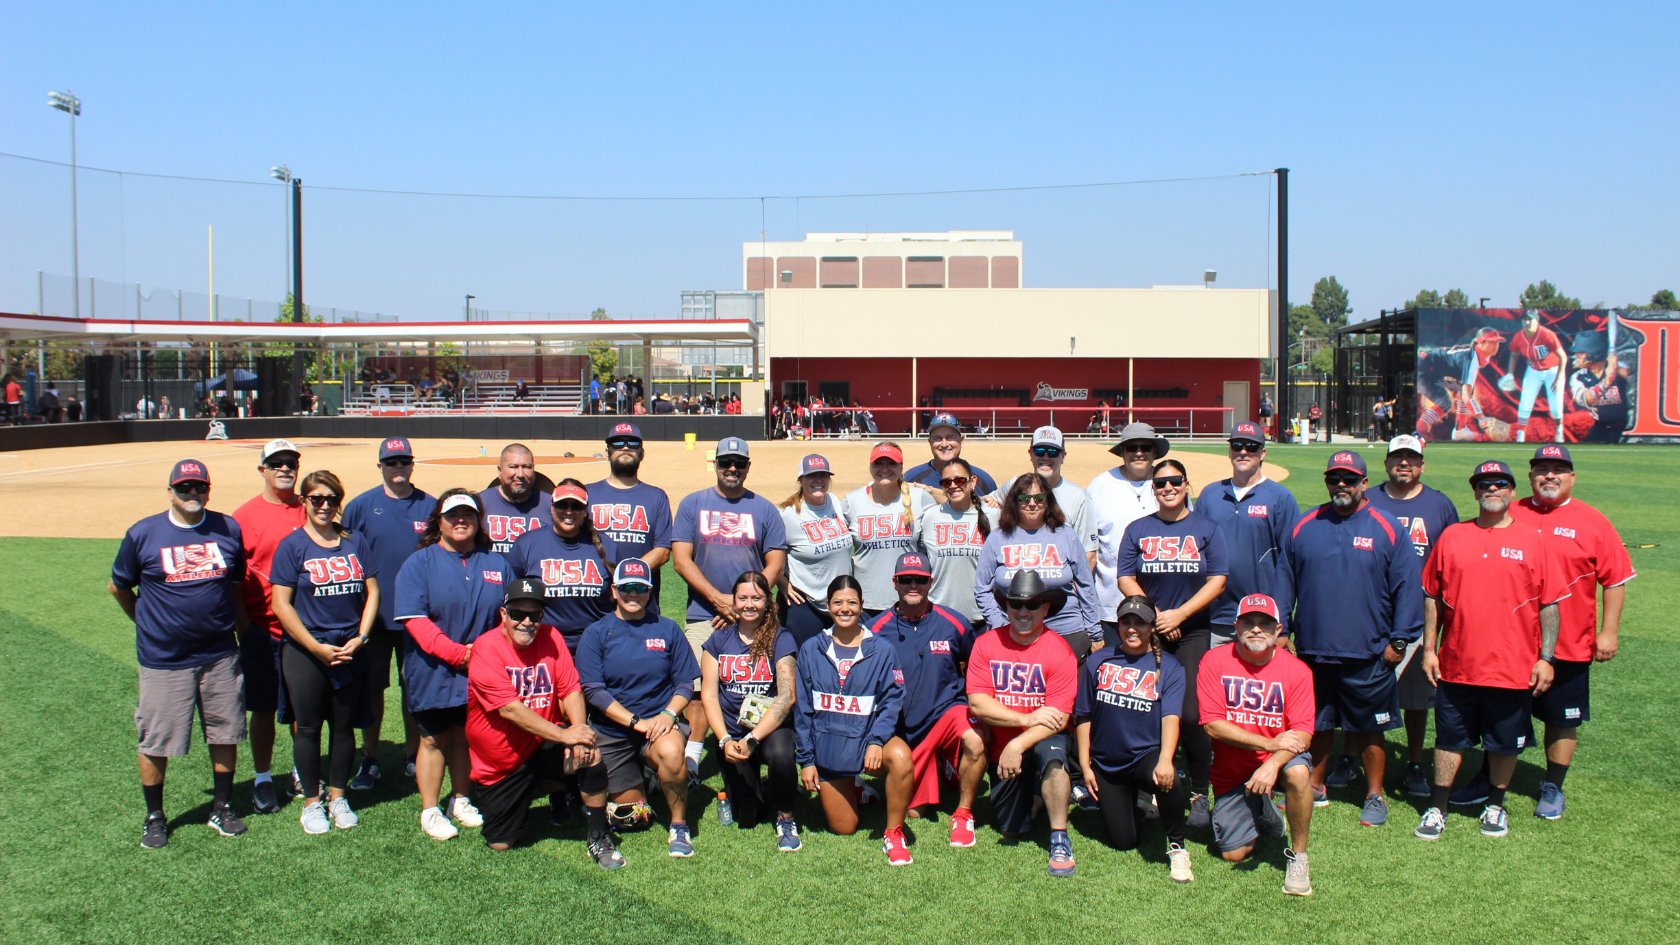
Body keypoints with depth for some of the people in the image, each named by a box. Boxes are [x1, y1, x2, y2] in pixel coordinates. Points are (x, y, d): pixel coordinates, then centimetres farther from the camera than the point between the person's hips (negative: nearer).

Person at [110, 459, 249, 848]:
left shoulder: (228, 530, 3)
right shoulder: (142, 534, -4)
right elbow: (118, 586, 9)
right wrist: (148, 623, 11)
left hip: (221, 656, 2)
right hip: (163, 659, -2)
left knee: (225, 734, 10)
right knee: (155, 741, 5)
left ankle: (222, 808, 26)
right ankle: (154, 816, 22)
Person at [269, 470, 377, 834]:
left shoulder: (354, 542, 7)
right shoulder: (292, 545, -4)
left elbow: (372, 592, 8)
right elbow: (281, 605, -8)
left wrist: (360, 638, -5)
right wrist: (317, 647, -12)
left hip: (350, 651, 3)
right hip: (305, 652, -3)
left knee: (344, 726, 10)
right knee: (309, 728, 6)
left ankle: (338, 797, 24)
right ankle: (312, 802, 18)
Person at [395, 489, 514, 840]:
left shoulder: (496, 564, 8)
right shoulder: (419, 563, -4)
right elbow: (415, 620, -13)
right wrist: (458, 653, -20)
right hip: (433, 673, -3)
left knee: (468, 737, 14)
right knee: (434, 740, 6)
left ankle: (461, 802, 30)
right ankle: (430, 811, 18)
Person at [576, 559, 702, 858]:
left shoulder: (667, 629, 5)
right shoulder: (596, 634, 0)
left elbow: (686, 683, 3)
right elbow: (593, 690, -7)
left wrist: (668, 714, -17)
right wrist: (636, 722, -17)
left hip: (661, 721, -1)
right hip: (612, 730, 1)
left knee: (671, 751, -36)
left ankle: (679, 826, -14)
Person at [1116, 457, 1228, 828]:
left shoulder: (1205, 528, 5)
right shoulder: (1138, 530, 9)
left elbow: (1217, 581, -1)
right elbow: (1126, 579, 4)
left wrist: (1178, 614, -12)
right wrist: (1155, 615, -10)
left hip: (1193, 633, -2)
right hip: (1147, 632, 2)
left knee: (1190, 714, -12)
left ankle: (1200, 792, 2)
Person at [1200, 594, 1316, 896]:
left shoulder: (1297, 670, -10)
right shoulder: (1215, 661, -10)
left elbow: (1302, 733, -16)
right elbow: (1213, 725, -16)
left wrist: (1273, 764, -34)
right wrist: (1270, 742, -21)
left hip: (1278, 759, -1)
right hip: (1232, 772, 1)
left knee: (1298, 772, -36)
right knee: (1233, 854, -3)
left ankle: (1298, 856, -13)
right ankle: (1264, 816, 32)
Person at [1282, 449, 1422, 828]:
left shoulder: (1387, 530, -1)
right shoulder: (1304, 527, 7)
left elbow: (1407, 589, -1)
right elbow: (1285, 584, 11)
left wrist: (1399, 639, -6)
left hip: (1368, 655, -2)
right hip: (1312, 651, 3)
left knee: (1369, 729, 6)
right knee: (1316, 726, 14)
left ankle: (1375, 796, 20)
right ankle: (1314, 788, 28)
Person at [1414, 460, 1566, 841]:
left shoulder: (1533, 540, 0)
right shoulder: (1452, 537, 4)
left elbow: (1550, 605, 0)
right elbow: (1433, 597, 7)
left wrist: (1546, 657, -4)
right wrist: (1429, 648, 3)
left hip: (1513, 667, -1)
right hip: (1456, 665, 1)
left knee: (1505, 744, 11)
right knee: (1449, 739, 9)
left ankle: (1495, 806, 31)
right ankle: (1437, 809, 20)